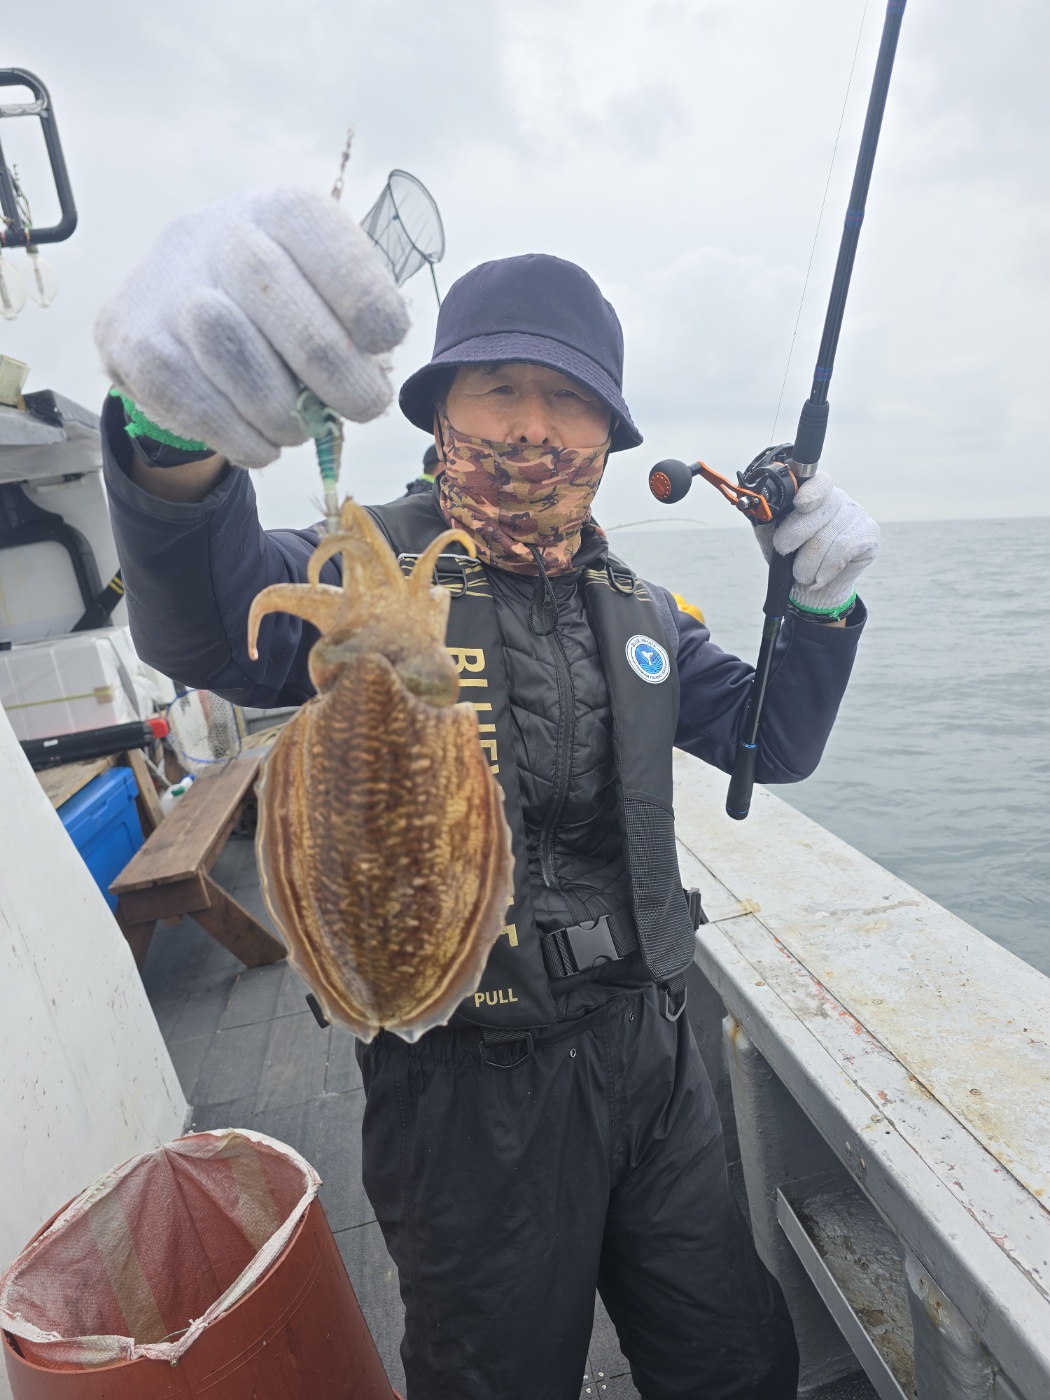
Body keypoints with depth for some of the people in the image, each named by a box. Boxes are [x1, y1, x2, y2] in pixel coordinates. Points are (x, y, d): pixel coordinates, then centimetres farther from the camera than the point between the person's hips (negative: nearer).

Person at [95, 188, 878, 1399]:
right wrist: (178, 432, -52)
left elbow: (775, 745, 8)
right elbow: (209, 629, -32)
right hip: (471, 1088, -4)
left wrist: (822, 601, -8)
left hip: (649, 1048, 5)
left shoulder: (633, 609, 5)